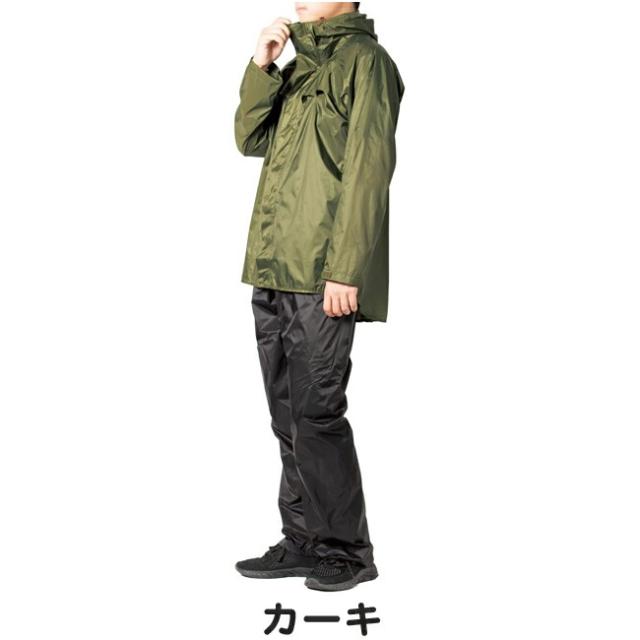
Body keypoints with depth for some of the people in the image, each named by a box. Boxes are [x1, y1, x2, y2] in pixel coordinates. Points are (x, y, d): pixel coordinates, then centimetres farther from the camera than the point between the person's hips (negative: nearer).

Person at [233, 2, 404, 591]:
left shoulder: (364, 59, -4)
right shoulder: (297, 64, 21)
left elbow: (368, 170, -12)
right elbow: (251, 139, 15)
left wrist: (346, 270, -18)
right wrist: (260, 68, 2)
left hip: (322, 277, -8)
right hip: (273, 272, 8)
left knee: (315, 415, -5)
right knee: (288, 417, 11)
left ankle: (347, 551, 9)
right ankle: (304, 542, 22)